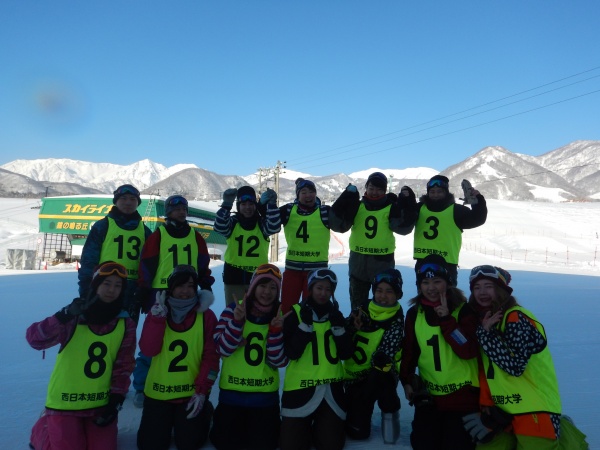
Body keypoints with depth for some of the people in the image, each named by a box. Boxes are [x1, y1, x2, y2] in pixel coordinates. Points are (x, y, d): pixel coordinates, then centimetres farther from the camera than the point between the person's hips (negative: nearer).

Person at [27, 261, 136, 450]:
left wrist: (116, 401, -7)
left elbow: (123, 366, -1)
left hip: (102, 404, 3)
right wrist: (64, 316, -39)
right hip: (65, 402, -2)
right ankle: (42, 430, 29)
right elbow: (35, 339, -23)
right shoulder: (74, 317, -12)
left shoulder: (125, 324, -4)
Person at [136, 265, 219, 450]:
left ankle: (203, 413, 32)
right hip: (158, 392, 2)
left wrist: (202, 390, -15)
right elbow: (148, 350, -14)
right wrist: (158, 318, -24)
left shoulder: (206, 316, -8)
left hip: (192, 392, -2)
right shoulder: (157, 312, -2)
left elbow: (211, 356, -9)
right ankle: (167, 421, 37)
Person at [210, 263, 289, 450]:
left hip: (265, 395, 1)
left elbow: (279, 361, -10)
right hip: (232, 392, 0)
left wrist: (275, 330, -25)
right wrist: (237, 321, -27)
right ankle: (222, 416, 33)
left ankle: (271, 422, 35)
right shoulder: (234, 309, -7)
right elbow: (223, 349, -14)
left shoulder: (281, 315, -4)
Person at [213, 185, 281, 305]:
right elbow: (220, 228, -21)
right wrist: (226, 205, -33)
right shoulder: (232, 222, -2)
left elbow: (274, 227, -20)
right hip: (234, 275, 0)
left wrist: (271, 205, -32)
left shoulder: (261, 223, -1)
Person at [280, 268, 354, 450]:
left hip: (331, 389, 3)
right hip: (300, 386, -3)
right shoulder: (296, 314, -4)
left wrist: (338, 328, -14)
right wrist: (305, 325, -22)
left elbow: (346, 354, 0)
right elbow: (291, 353, -13)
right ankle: (304, 427, 29)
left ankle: (317, 427, 34)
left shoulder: (337, 315, 7)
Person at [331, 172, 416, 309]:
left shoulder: (391, 208, -3)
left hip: (383, 260, -2)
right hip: (358, 260, 2)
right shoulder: (357, 206, 2)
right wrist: (345, 199, -17)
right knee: (357, 300, 16)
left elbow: (404, 228, -15)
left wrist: (408, 206, -24)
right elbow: (340, 225, -9)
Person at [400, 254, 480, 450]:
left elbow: (469, 351, -19)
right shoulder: (414, 313, 1)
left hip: (463, 395, -3)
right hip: (428, 395, 4)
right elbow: (409, 351, 10)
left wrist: (446, 320, -24)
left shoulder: (464, 310, -9)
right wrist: (406, 380, 0)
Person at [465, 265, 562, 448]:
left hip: (535, 409, -7)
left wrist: (485, 333, -23)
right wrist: (487, 407, 4)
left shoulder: (517, 318, -15)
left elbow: (515, 365, -25)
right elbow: (486, 371, 10)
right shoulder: (482, 319, 7)